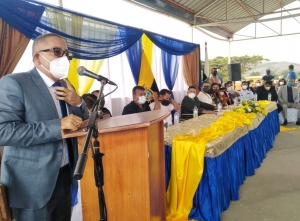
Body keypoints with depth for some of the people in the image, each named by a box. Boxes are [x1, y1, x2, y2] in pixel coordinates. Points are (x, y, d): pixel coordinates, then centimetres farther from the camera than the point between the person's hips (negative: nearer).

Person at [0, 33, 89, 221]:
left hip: (64, 176, 7)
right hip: (33, 184, -6)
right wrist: (58, 126, -27)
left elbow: (83, 122, 12)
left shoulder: (66, 88, 9)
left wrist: (78, 102, -8)